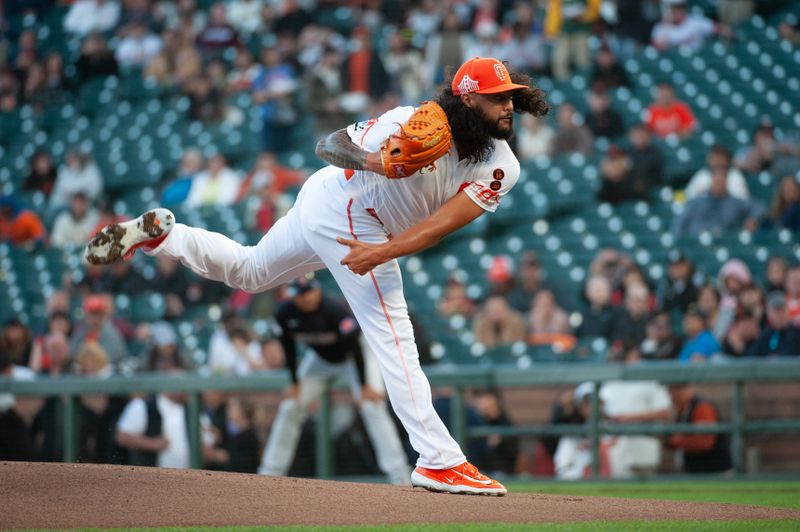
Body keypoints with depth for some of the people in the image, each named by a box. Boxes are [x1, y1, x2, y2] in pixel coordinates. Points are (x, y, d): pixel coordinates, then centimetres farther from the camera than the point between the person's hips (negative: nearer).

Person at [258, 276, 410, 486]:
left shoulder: (334, 310, -35)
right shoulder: (285, 313, -21)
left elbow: (354, 345, -29)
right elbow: (288, 347, -3)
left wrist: (364, 386, -28)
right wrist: (295, 383, -2)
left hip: (353, 357, -5)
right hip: (320, 357, 5)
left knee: (371, 406, -21)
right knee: (290, 408, -1)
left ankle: (399, 475, -24)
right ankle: (270, 473, 9)